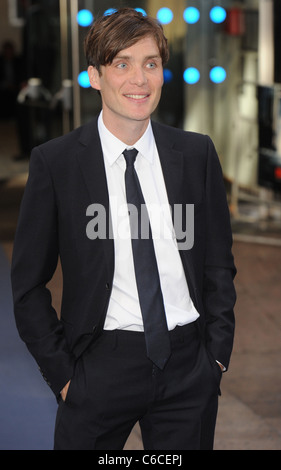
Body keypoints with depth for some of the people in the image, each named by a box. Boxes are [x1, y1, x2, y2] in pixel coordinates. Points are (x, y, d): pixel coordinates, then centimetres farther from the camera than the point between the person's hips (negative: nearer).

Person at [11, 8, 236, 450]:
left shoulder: (197, 153, 3)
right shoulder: (55, 161, -5)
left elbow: (219, 264, 10)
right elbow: (28, 285, -1)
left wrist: (217, 354, 2)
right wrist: (62, 375, -4)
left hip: (190, 367, 3)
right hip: (101, 365, -2)